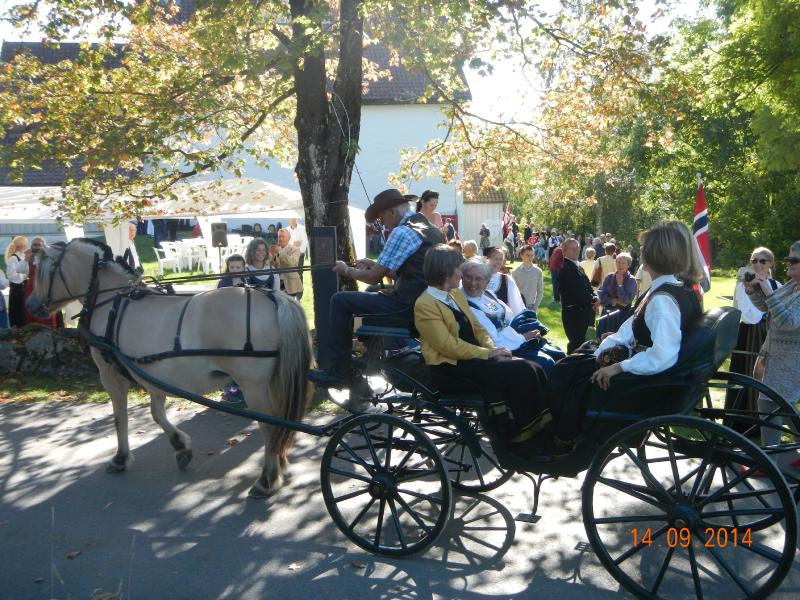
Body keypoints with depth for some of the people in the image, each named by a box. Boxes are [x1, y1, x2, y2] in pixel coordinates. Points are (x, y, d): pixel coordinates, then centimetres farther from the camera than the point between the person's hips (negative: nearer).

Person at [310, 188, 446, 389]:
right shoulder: (430, 228, 13)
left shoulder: (402, 232, -15)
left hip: (409, 306, -10)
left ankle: (337, 372, 3)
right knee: (369, 295, 31)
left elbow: (374, 277, -13)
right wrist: (375, 264, 17)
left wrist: (347, 270, 5)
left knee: (341, 300, -3)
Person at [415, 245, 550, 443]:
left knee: (533, 370, -11)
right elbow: (450, 346, -17)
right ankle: (519, 433, -4)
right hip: (452, 369, -8)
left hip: (475, 358, 8)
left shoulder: (456, 294, 15)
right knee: (521, 373, -21)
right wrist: (488, 353, -13)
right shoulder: (425, 305, -12)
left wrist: (493, 348, -3)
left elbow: (476, 327, 16)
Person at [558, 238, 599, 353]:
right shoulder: (566, 268, -16)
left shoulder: (577, 267, 15)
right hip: (574, 313, -9)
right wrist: (592, 301, -11)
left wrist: (595, 297, -3)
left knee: (578, 342, 16)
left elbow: (587, 286, 16)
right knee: (576, 343, -6)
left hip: (582, 312, 9)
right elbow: (577, 292, -21)